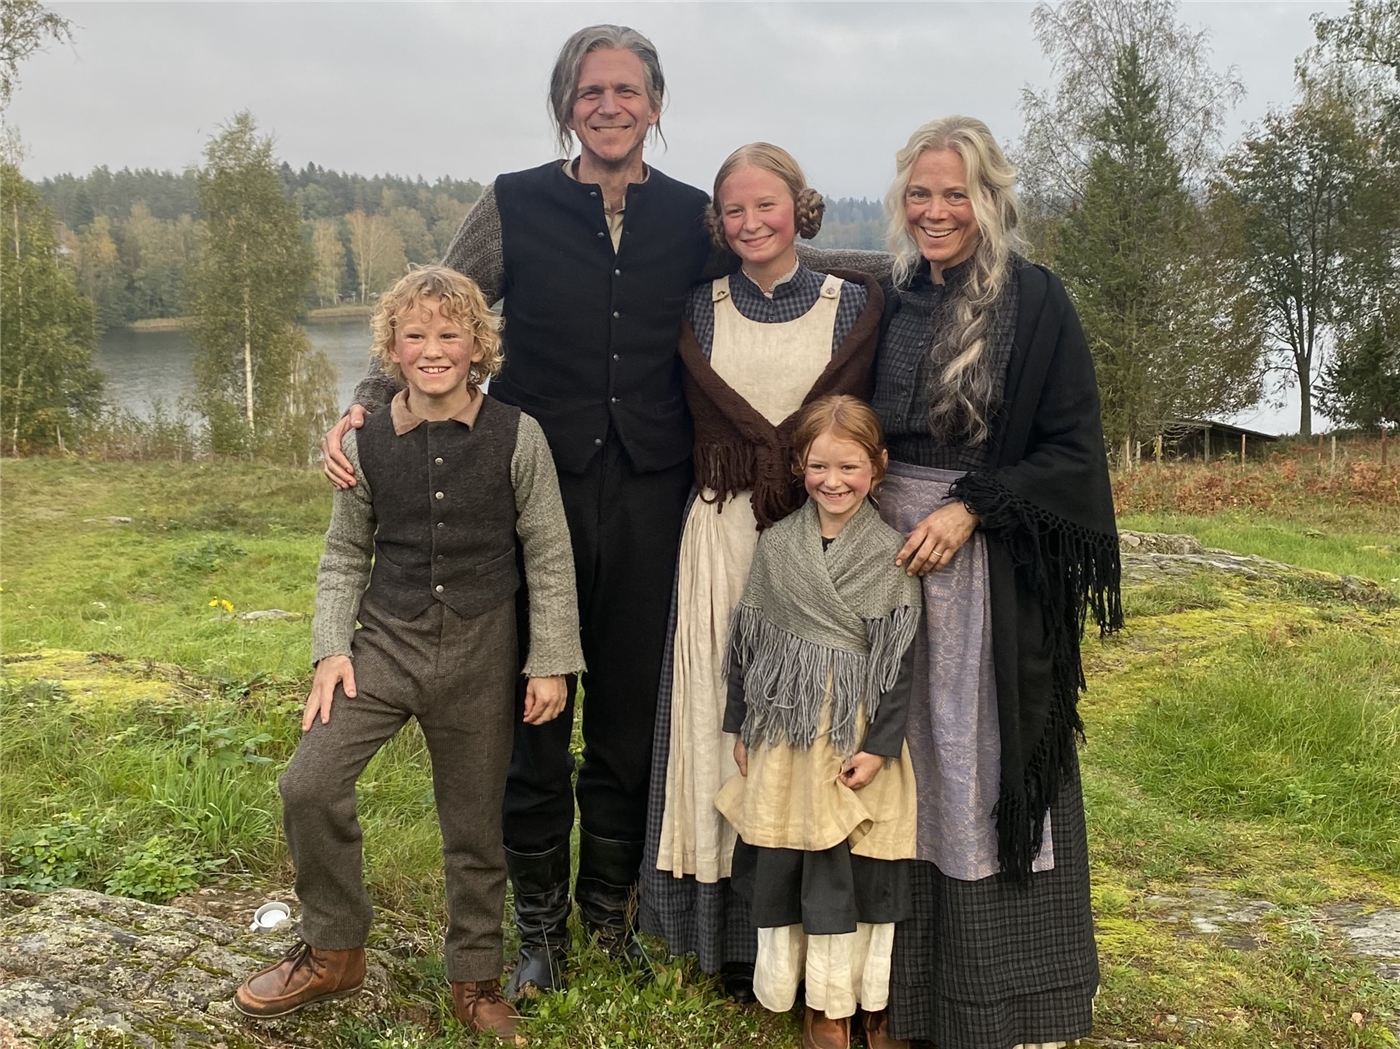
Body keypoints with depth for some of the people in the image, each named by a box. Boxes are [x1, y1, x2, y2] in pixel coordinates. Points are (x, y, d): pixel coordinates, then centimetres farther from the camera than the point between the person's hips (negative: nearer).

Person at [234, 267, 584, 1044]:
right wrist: (330, 649, 0)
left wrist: (550, 662, -3)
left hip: (479, 654, -2)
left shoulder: (517, 438, -8)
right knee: (309, 785, -10)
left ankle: (476, 979, 30)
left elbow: (549, 557, -3)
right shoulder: (366, 445, -2)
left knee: (474, 821, 9)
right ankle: (333, 951, 14)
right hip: (384, 641, 2)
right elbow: (344, 556, 9)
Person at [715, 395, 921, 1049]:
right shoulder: (776, 545, 3)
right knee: (784, 864, 5)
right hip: (785, 732, 2)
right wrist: (740, 725, 8)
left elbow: (899, 658, -5)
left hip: (858, 735, -2)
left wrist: (881, 745, -10)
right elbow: (746, 639, 8)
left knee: (861, 867, 2)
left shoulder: (891, 555, -4)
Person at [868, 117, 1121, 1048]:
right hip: (888, 551, 5)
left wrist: (971, 509, -17)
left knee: (989, 753, 1)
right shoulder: (892, 302, 9)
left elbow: (1072, 449, -8)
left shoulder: (1036, 304, -6)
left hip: (992, 565, -5)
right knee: (908, 758, 10)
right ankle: (917, 968, 25)